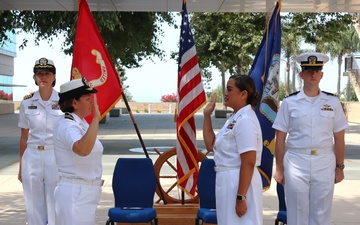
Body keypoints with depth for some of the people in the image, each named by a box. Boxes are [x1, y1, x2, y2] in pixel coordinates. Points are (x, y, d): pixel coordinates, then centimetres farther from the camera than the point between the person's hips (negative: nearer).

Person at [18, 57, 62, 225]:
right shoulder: (27, 103, 5)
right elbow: (24, 137, 10)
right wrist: (21, 166, 9)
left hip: (56, 156, -2)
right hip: (32, 157, 2)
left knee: (55, 206, 1)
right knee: (34, 207, 8)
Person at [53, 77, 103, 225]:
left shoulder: (81, 124, 12)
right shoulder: (67, 126, -18)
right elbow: (82, 150, -39)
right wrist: (96, 119, -38)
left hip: (86, 192, 10)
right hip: (75, 193, -10)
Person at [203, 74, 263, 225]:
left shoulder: (245, 120, -17)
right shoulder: (234, 119, 13)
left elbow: (249, 163, -22)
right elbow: (211, 145, 16)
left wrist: (240, 197, -24)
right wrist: (207, 115, 12)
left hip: (239, 182, -10)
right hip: (227, 181, 10)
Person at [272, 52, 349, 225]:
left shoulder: (333, 102, 4)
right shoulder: (289, 103, 0)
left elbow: (339, 138, 6)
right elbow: (280, 139, 1)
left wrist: (339, 167, 4)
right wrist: (279, 169, 1)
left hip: (324, 164, 1)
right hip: (296, 163, -1)